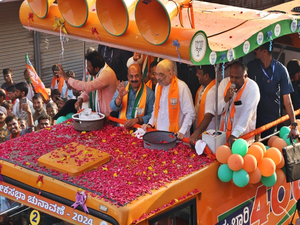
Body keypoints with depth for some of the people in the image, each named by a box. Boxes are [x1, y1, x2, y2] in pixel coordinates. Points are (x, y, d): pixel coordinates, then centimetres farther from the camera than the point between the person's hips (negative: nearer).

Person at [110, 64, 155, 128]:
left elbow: (151, 116, -1)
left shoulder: (149, 93, -4)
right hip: (121, 126, 3)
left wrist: (137, 120, -15)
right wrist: (120, 96, -14)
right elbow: (113, 108, 3)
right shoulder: (122, 86, 6)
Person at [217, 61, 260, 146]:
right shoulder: (224, 83, 2)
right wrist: (226, 98, -17)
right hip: (224, 133, 3)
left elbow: (247, 114, -20)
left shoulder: (252, 87, -10)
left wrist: (234, 135, -30)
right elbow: (217, 111, 3)